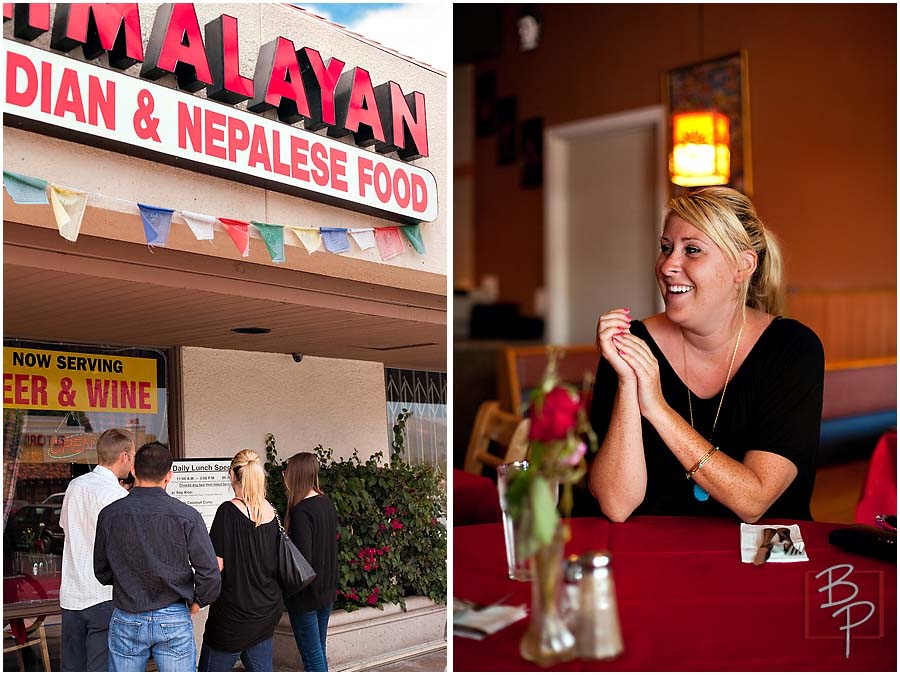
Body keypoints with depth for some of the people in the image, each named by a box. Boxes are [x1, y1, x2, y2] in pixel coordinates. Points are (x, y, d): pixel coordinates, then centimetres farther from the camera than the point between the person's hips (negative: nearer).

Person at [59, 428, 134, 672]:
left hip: (70, 594, 7)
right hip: (104, 597, -7)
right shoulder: (118, 496, -15)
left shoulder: (74, 485, 6)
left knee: (71, 667, 14)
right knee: (103, 669, 0)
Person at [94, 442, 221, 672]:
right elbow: (210, 573, -11)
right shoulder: (187, 516, -11)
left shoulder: (109, 514, -4)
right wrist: (196, 602, 6)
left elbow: (102, 572, 6)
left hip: (126, 619, 2)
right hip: (174, 619, -2)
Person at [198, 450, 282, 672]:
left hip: (233, 614, -7)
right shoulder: (272, 513, 3)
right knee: (262, 669, 13)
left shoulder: (229, 511, -16)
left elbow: (216, 565, -16)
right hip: (268, 612, 7)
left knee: (211, 669, 5)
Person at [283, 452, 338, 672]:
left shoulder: (301, 510, -21)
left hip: (306, 595, -8)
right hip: (326, 590, 8)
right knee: (319, 652, 18)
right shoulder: (327, 504, 4)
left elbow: (302, 558, -23)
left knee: (312, 656, 1)